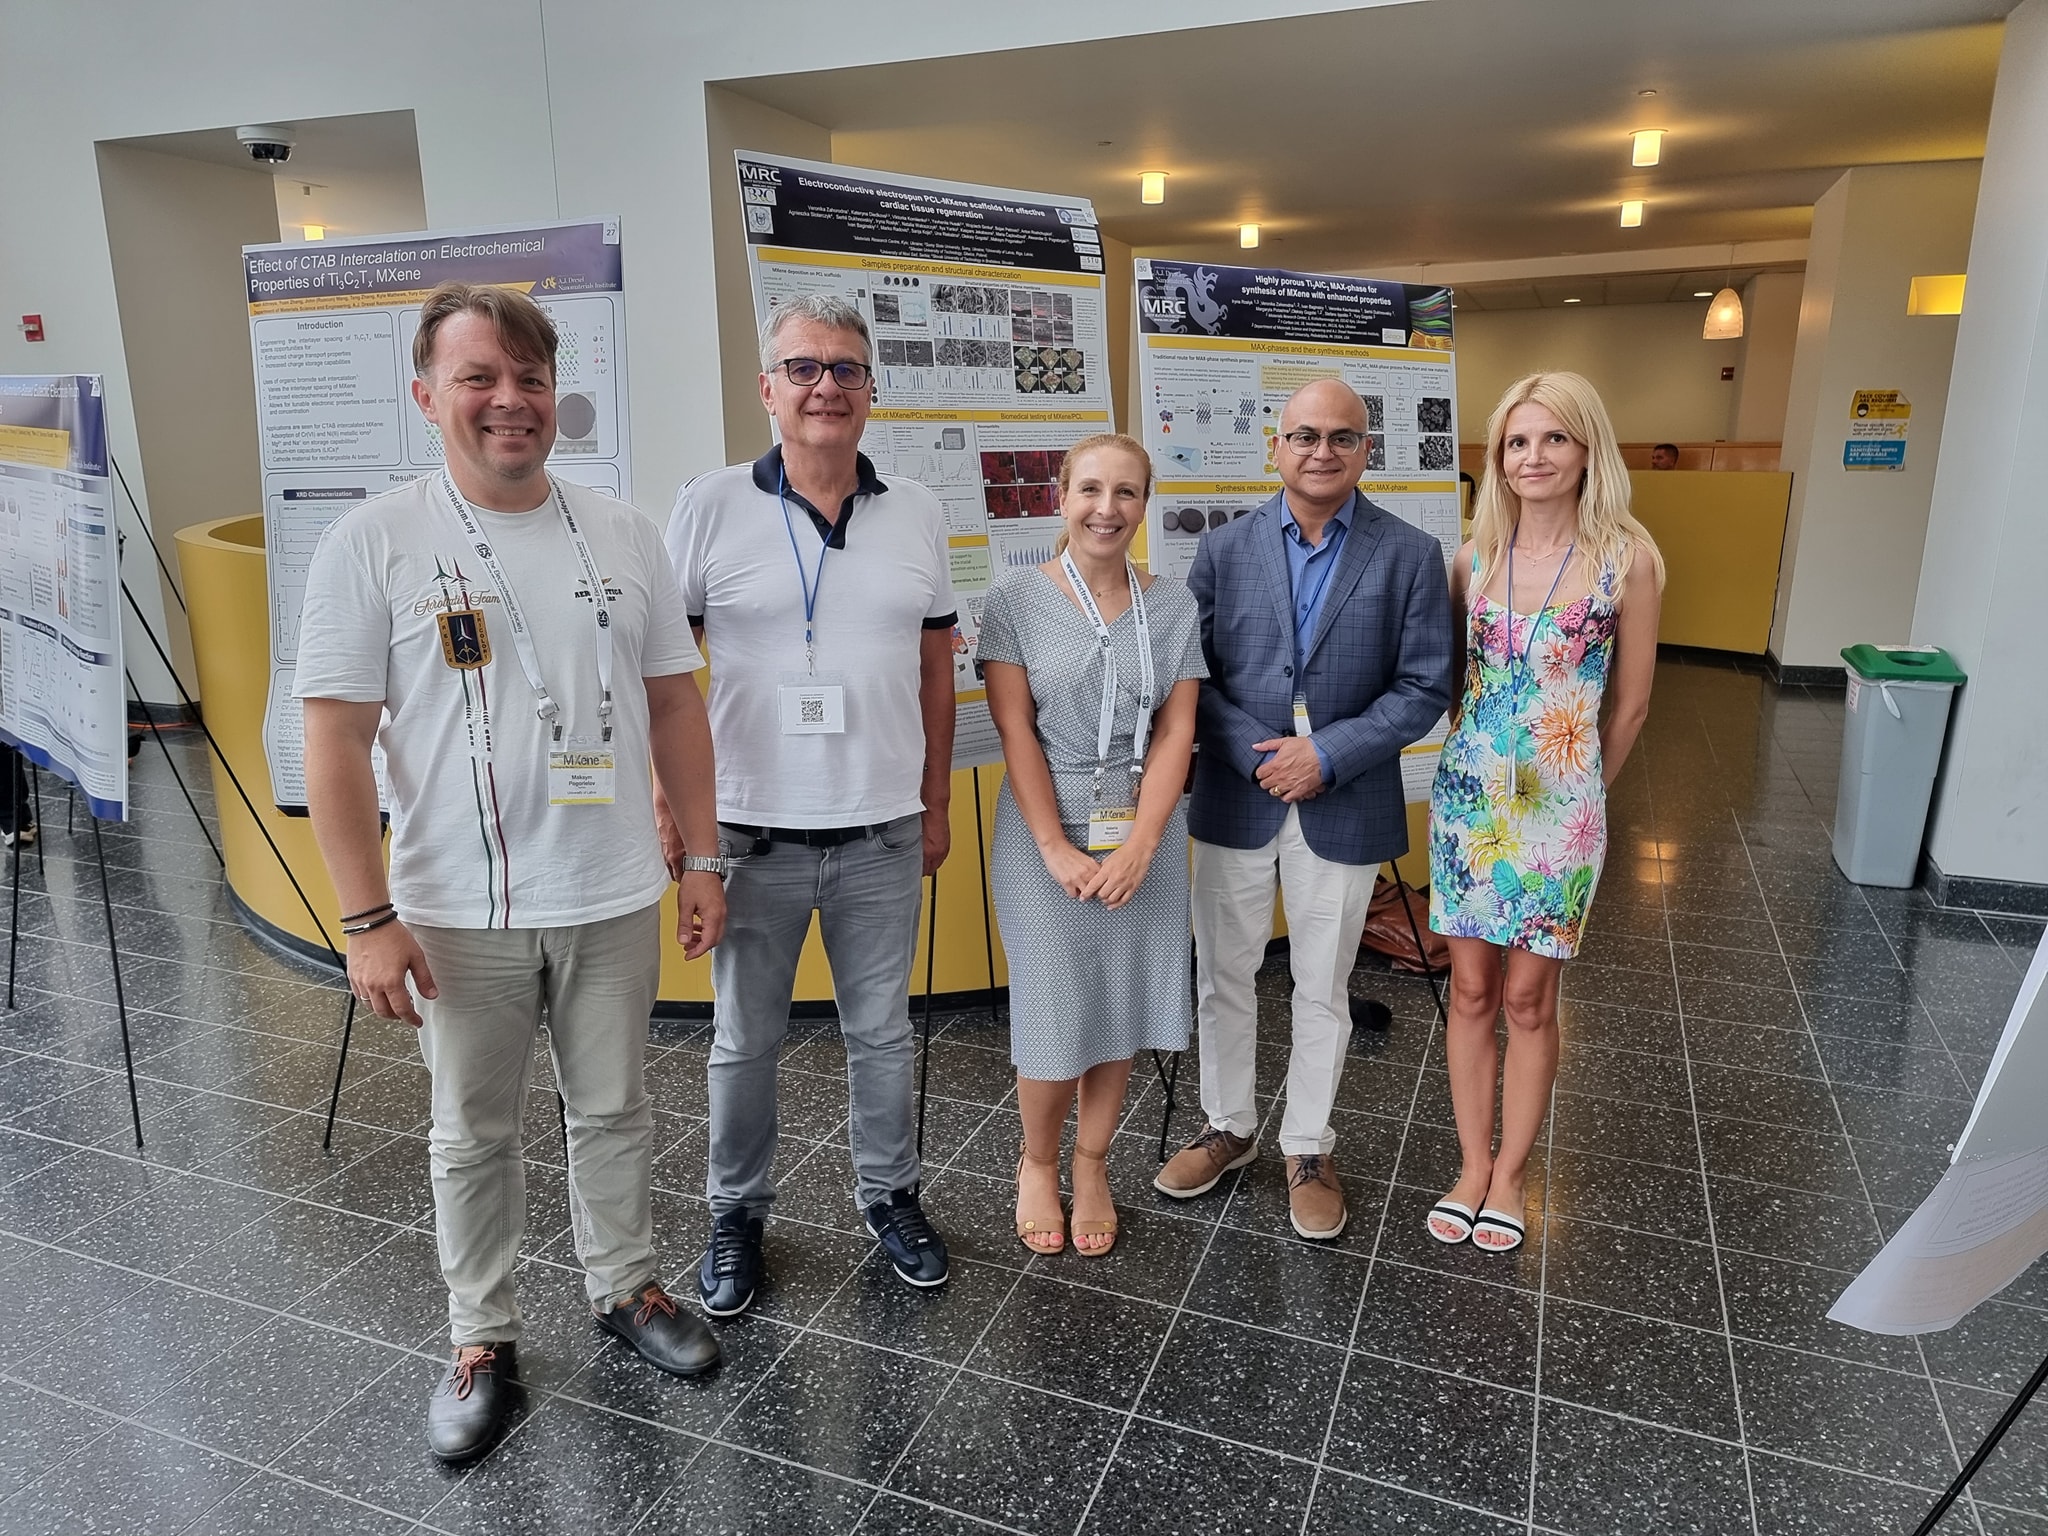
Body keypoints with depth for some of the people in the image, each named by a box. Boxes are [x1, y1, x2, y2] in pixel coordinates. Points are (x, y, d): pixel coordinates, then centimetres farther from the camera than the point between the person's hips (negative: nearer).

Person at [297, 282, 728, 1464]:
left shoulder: (622, 534, 2)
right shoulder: (374, 543, -7)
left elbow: (674, 703, 6)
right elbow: (336, 739, -8)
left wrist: (703, 857, 5)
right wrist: (368, 918, -11)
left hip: (614, 900, 3)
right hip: (460, 914, -2)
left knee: (615, 1112, 17)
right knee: (475, 1135, 14)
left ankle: (628, 1286, 39)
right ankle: (484, 1339, 34)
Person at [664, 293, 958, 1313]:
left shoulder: (917, 513, 5)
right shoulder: (711, 508, -4)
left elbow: (935, 663, 11)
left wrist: (936, 802, 11)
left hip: (883, 832, 2)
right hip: (754, 831, -2)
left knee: (882, 1030, 15)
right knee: (745, 1040, 12)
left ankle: (889, 1195, 36)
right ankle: (736, 1216, 33)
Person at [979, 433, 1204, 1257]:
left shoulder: (1173, 605, 3)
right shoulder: (1016, 601, -3)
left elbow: (1175, 732, -1)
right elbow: (1016, 733, -7)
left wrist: (1139, 845, -11)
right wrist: (1056, 848, -13)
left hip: (1144, 833, 2)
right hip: (1045, 831, -2)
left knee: (1121, 1008, 8)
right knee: (1056, 1015, 1)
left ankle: (1091, 1165, 30)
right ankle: (1037, 1162, 28)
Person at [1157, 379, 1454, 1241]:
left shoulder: (1410, 556, -3)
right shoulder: (1225, 550, 1)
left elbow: (1423, 688, -5)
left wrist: (1327, 754, -16)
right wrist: (1258, 754, -14)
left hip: (1343, 807, -1)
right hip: (1235, 801, 2)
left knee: (1323, 992, 12)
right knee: (1221, 977, 14)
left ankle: (1307, 1150, 30)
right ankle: (1228, 1128, 35)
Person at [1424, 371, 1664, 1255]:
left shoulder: (1627, 559, -7)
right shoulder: (1473, 555, 1)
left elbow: (1629, 704, 1)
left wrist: (1574, 790, 9)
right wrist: (1477, 764, 10)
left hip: (1560, 809, -3)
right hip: (1466, 798, 3)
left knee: (1528, 999, 8)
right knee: (1471, 990, 10)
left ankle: (1510, 1174, 26)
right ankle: (1473, 1165, 26)